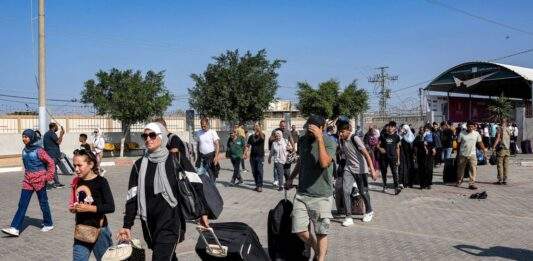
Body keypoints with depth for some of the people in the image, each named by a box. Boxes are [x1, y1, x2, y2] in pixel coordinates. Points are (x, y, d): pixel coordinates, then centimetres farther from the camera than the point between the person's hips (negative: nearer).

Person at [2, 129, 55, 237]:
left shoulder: (38, 151, -13)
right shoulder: (24, 151, 6)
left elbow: (51, 162, -11)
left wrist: (48, 176, -12)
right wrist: (27, 174, 16)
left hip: (39, 180, -6)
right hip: (28, 180, 6)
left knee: (43, 203, 7)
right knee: (22, 204, 1)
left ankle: (48, 224, 23)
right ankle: (15, 228, -1)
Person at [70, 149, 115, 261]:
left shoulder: (100, 181, -13)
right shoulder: (76, 181, 3)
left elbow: (110, 207, -17)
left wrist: (89, 208, -22)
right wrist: (72, 208, -2)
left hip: (99, 230, -5)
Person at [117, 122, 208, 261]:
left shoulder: (174, 162, -6)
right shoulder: (139, 165, 3)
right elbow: (132, 197, 4)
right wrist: (127, 225, 0)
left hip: (170, 222, -4)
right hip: (149, 224, 4)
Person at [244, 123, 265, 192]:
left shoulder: (262, 135, -2)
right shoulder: (251, 136, 9)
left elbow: (262, 137, -27)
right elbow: (247, 146, 11)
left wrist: (259, 129, -40)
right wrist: (245, 154, -1)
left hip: (260, 156, -4)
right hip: (252, 156, 4)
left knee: (259, 171, -10)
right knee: (254, 171, 6)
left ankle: (260, 186, -8)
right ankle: (257, 185, 17)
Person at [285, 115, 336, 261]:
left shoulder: (329, 143, -13)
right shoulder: (302, 140, 5)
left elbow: (324, 163, -31)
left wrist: (319, 138, -30)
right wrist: (291, 178, 26)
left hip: (321, 196, -5)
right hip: (302, 193, 5)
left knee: (321, 233, 3)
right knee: (300, 231, 2)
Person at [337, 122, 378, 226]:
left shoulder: (355, 138, -19)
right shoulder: (341, 140, 0)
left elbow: (366, 154, -23)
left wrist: (372, 170, -29)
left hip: (361, 169, -4)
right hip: (348, 169, 5)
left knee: (363, 192, 7)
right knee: (345, 190, -12)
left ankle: (369, 211, 33)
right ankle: (348, 217, -7)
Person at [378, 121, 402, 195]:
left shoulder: (396, 137, 4)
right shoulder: (383, 135, 2)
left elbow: (397, 148, 9)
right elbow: (378, 144, 7)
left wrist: (398, 159, 6)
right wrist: (380, 148, -16)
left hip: (393, 157, -1)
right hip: (384, 156, 1)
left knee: (394, 172, -12)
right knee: (384, 172, 8)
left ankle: (396, 187, -18)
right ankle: (385, 186, 23)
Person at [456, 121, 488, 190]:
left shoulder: (476, 134, 1)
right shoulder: (462, 134, -4)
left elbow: (480, 143, 8)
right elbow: (458, 144, 3)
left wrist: (484, 150, 2)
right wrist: (458, 154, 5)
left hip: (472, 154, 0)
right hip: (462, 155, 0)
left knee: (473, 169, -11)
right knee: (460, 168, 12)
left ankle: (472, 183, -9)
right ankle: (459, 181, 31)